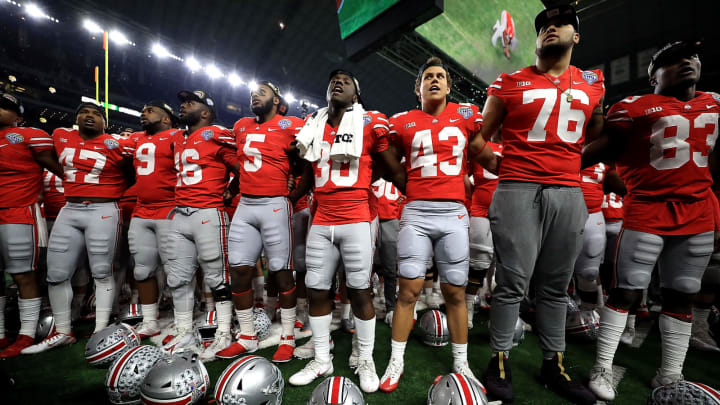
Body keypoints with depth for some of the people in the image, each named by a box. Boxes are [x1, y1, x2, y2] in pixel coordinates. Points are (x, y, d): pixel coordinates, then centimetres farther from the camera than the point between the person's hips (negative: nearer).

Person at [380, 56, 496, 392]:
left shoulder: (466, 115, 11)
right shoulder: (402, 122, 8)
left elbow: (487, 158, 18)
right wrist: (415, 190, 8)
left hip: (454, 214, 1)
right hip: (416, 213, 0)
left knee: (455, 291, 7)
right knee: (408, 288, 1)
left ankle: (461, 364, 27)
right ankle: (396, 362, 19)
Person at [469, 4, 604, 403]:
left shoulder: (592, 83, 17)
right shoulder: (510, 83, 6)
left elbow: (598, 137, 27)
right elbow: (480, 136, 7)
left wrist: (571, 162, 12)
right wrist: (506, 169, 0)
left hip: (569, 193, 4)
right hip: (518, 191, -4)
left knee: (556, 285, 10)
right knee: (513, 281, -3)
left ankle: (554, 365, 25)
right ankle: (500, 361, 13)